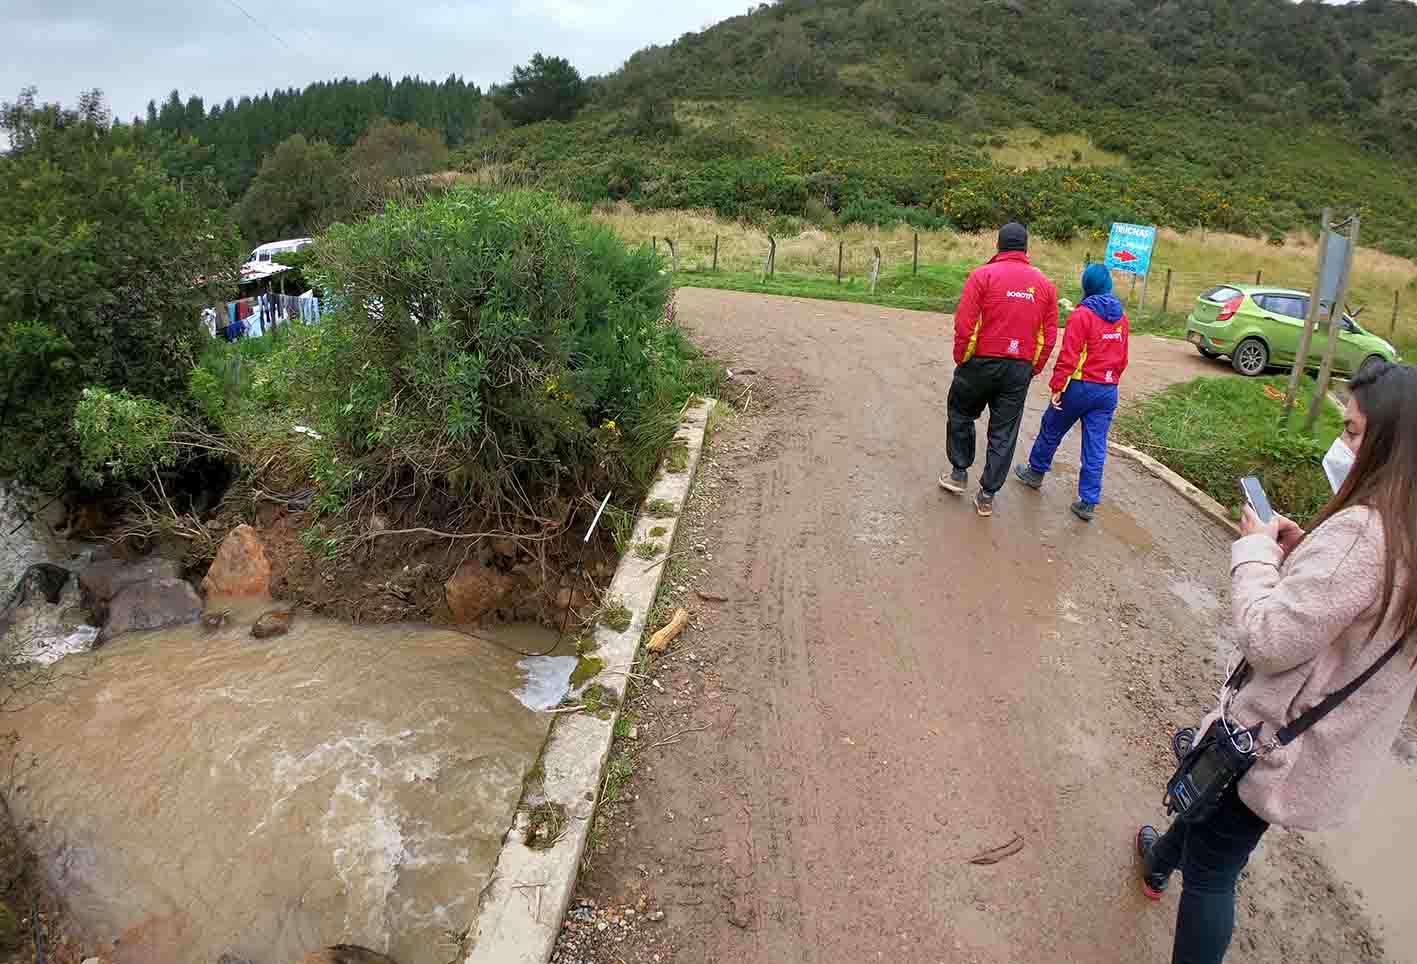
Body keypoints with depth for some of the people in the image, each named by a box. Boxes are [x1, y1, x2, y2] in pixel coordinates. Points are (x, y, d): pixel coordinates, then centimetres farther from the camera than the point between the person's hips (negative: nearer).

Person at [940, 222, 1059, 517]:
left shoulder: (983, 275, -8)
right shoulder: (1045, 284, 5)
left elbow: (964, 324, -13)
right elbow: (1049, 336, 5)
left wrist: (961, 360, -1)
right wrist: (1033, 369, 13)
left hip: (981, 363, -3)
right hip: (1020, 370, 3)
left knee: (961, 415, 21)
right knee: (1004, 434, 9)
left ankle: (959, 473, 26)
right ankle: (987, 496, 13)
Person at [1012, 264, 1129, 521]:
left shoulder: (1082, 314, -12)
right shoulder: (1121, 317, 8)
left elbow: (1069, 355, -18)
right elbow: (1122, 358, 14)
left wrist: (1057, 386, -14)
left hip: (1080, 387, -5)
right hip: (1108, 392, 5)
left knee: (1051, 430, 18)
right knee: (1096, 448, 5)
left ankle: (1036, 472, 36)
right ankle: (1088, 502, 6)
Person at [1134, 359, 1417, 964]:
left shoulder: (1362, 531, -31)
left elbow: (1269, 639, -29)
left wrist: (1257, 549, -16)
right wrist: (1302, 554, 0)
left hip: (1280, 747, -9)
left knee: (1210, 870, 9)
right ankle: (1161, 860, 60)